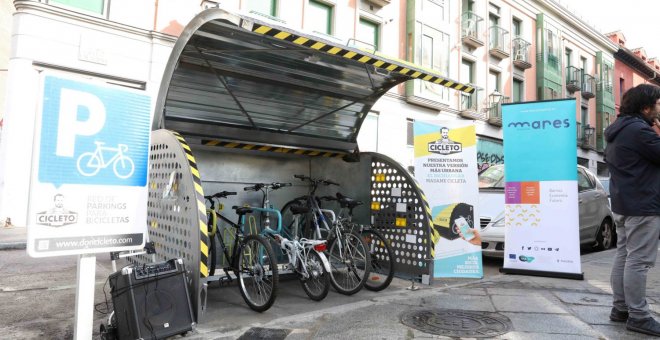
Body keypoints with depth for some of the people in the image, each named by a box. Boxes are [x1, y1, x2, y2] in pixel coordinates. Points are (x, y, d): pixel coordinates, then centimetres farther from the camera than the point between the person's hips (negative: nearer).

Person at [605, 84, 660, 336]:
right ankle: (638, 316, 0)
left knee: (624, 256, 12)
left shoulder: (619, 130, 16)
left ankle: (620, 308, 19)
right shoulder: (639, 130, -15)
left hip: (622, 203, 10)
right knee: (639, 261, -6)